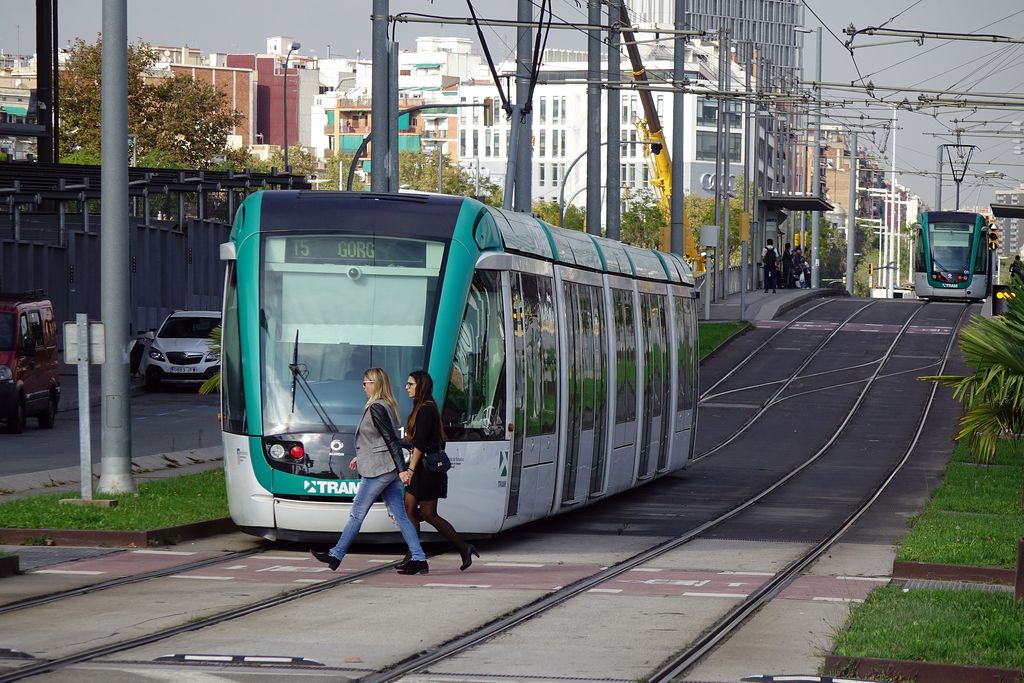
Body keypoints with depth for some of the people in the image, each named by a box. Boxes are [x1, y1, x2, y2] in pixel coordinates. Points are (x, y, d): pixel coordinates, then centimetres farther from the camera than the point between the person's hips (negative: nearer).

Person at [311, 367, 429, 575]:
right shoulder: (387, 406, 14)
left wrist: (402, 468, -23)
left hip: (377, 471, -9)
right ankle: (419, 559, 0)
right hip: (390, 470, 9)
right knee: (400, 515, 5)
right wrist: (361, 457, 28)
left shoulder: (375, 409, -15)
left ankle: (336, 556, 10)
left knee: (357, 513, 1)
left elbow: (391, 440, -20)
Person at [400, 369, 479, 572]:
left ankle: (463, 548, 1)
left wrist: (410, 469, -26)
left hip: (427, 469, -10)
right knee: (410, 509, 6)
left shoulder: (426, 410, -15)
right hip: (420, 469, 10)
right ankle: (413, 556, 6)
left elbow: (420, 443, -22)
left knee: (428, 514, -6)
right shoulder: (422, 408, 16)